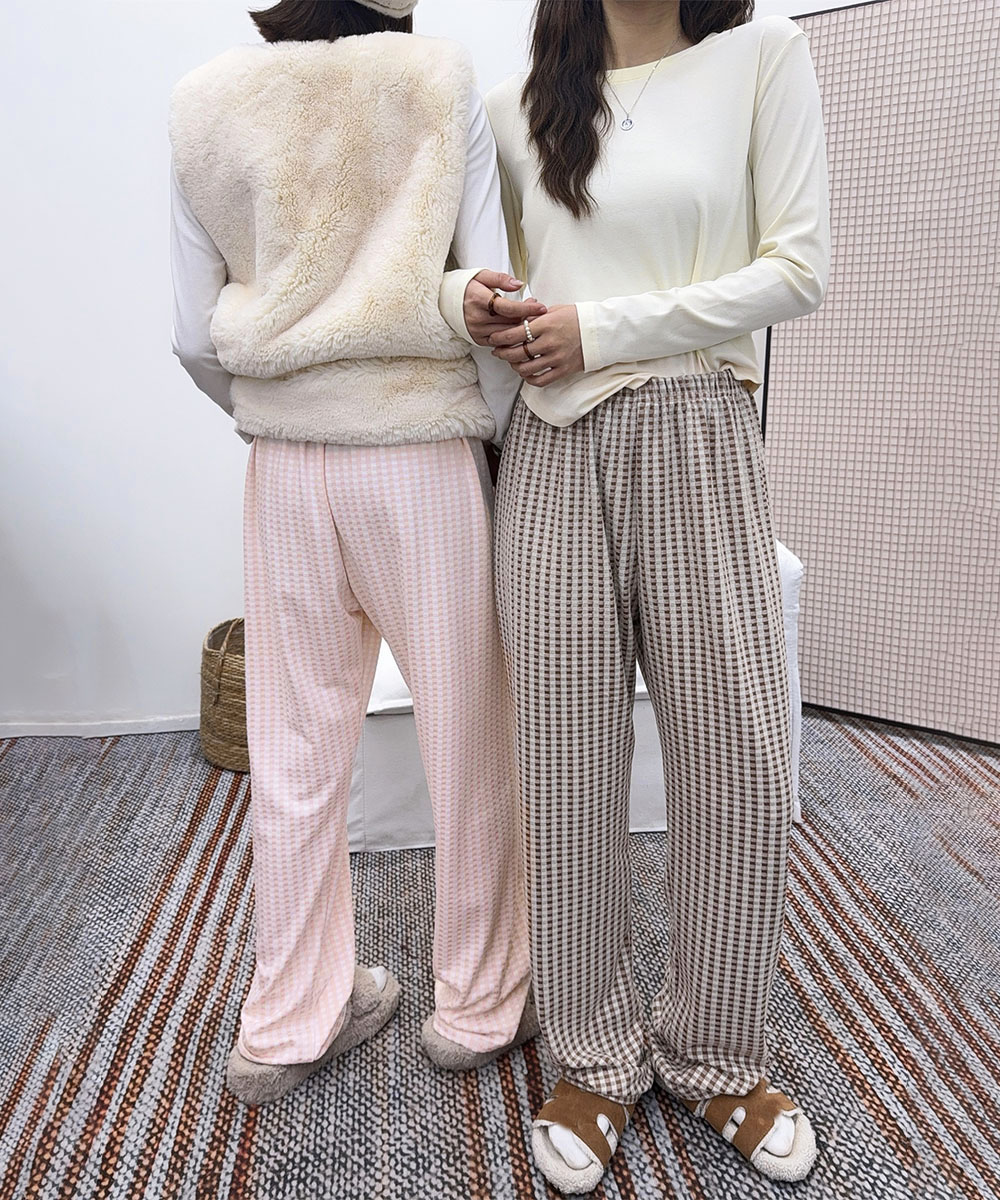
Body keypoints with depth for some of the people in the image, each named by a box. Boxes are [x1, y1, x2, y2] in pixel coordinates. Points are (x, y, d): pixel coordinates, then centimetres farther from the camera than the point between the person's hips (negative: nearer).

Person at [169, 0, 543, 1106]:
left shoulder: (205, 105, 6)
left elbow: (196, 338, 3)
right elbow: (493, 298, -8)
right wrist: (503, 436, 4)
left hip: (284, 471, 4)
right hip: (425, 462, -3)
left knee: (297, 754, 13)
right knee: (468, 742, 11)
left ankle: (289, 1024, 29)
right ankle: (478, 1005, 29)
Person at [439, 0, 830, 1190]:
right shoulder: (516, 106, 14)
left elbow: (798, 268, -2)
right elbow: (467, 259, 23)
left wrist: (603, 328, -9)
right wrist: (468, 295, -2)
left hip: (698, 441, -1)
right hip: (554, 453, 2)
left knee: (737, 758, 0)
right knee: (570, 762, 3)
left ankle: (715, 1054, 24)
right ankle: (596, 1056, 23)